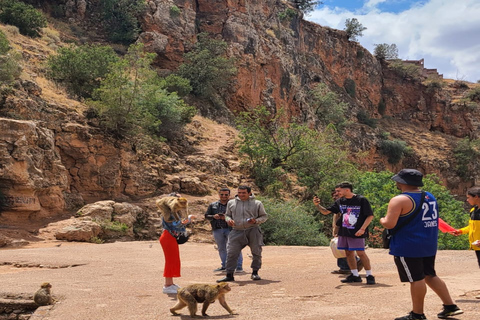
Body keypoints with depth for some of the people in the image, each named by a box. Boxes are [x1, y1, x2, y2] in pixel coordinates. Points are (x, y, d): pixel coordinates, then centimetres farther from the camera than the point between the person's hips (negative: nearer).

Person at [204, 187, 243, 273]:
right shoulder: (213, 205, 14)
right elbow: (206, 216, 12)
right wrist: (213, 216, -9)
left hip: (230, 229, -4)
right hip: (217, 230, 4)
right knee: (221, 249, 12)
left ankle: (239, 266, -5)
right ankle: (224, 266, 22)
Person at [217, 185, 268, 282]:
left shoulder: (257, 203, 4)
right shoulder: (231, 203, 11)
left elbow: (264, 216, 8)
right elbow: (227, 214, 20)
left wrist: (256, 221, -11)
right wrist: (229, 220, -3)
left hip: (253, 231, -1)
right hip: (237, 231, 1)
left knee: (256, 252, 6)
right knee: (231, 253, -6)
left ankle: (255, 273, 22)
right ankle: (229, 275, 1)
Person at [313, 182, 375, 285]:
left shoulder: (361, 200, -8)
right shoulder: (340, 202, 8)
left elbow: (370, 216, -7)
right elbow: (326, 211, 11)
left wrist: (362, 229, -16)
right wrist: (317, 205, -7)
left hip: (357, 233, -6)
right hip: (344, 232, 6)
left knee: (361, 253, -8)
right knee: (348, 253, 9)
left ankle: (370, 276, 3)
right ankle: (355, 275, 20)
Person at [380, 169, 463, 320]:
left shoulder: (399, 200, -16)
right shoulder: (430, 197, 11)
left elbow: (389, 224, -21)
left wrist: (382, 220, 0)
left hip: (408, 247, -8)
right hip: (429, 245, 8)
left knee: (416, 279, 0)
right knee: (430, 275, 19)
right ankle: (450, 306, 21)